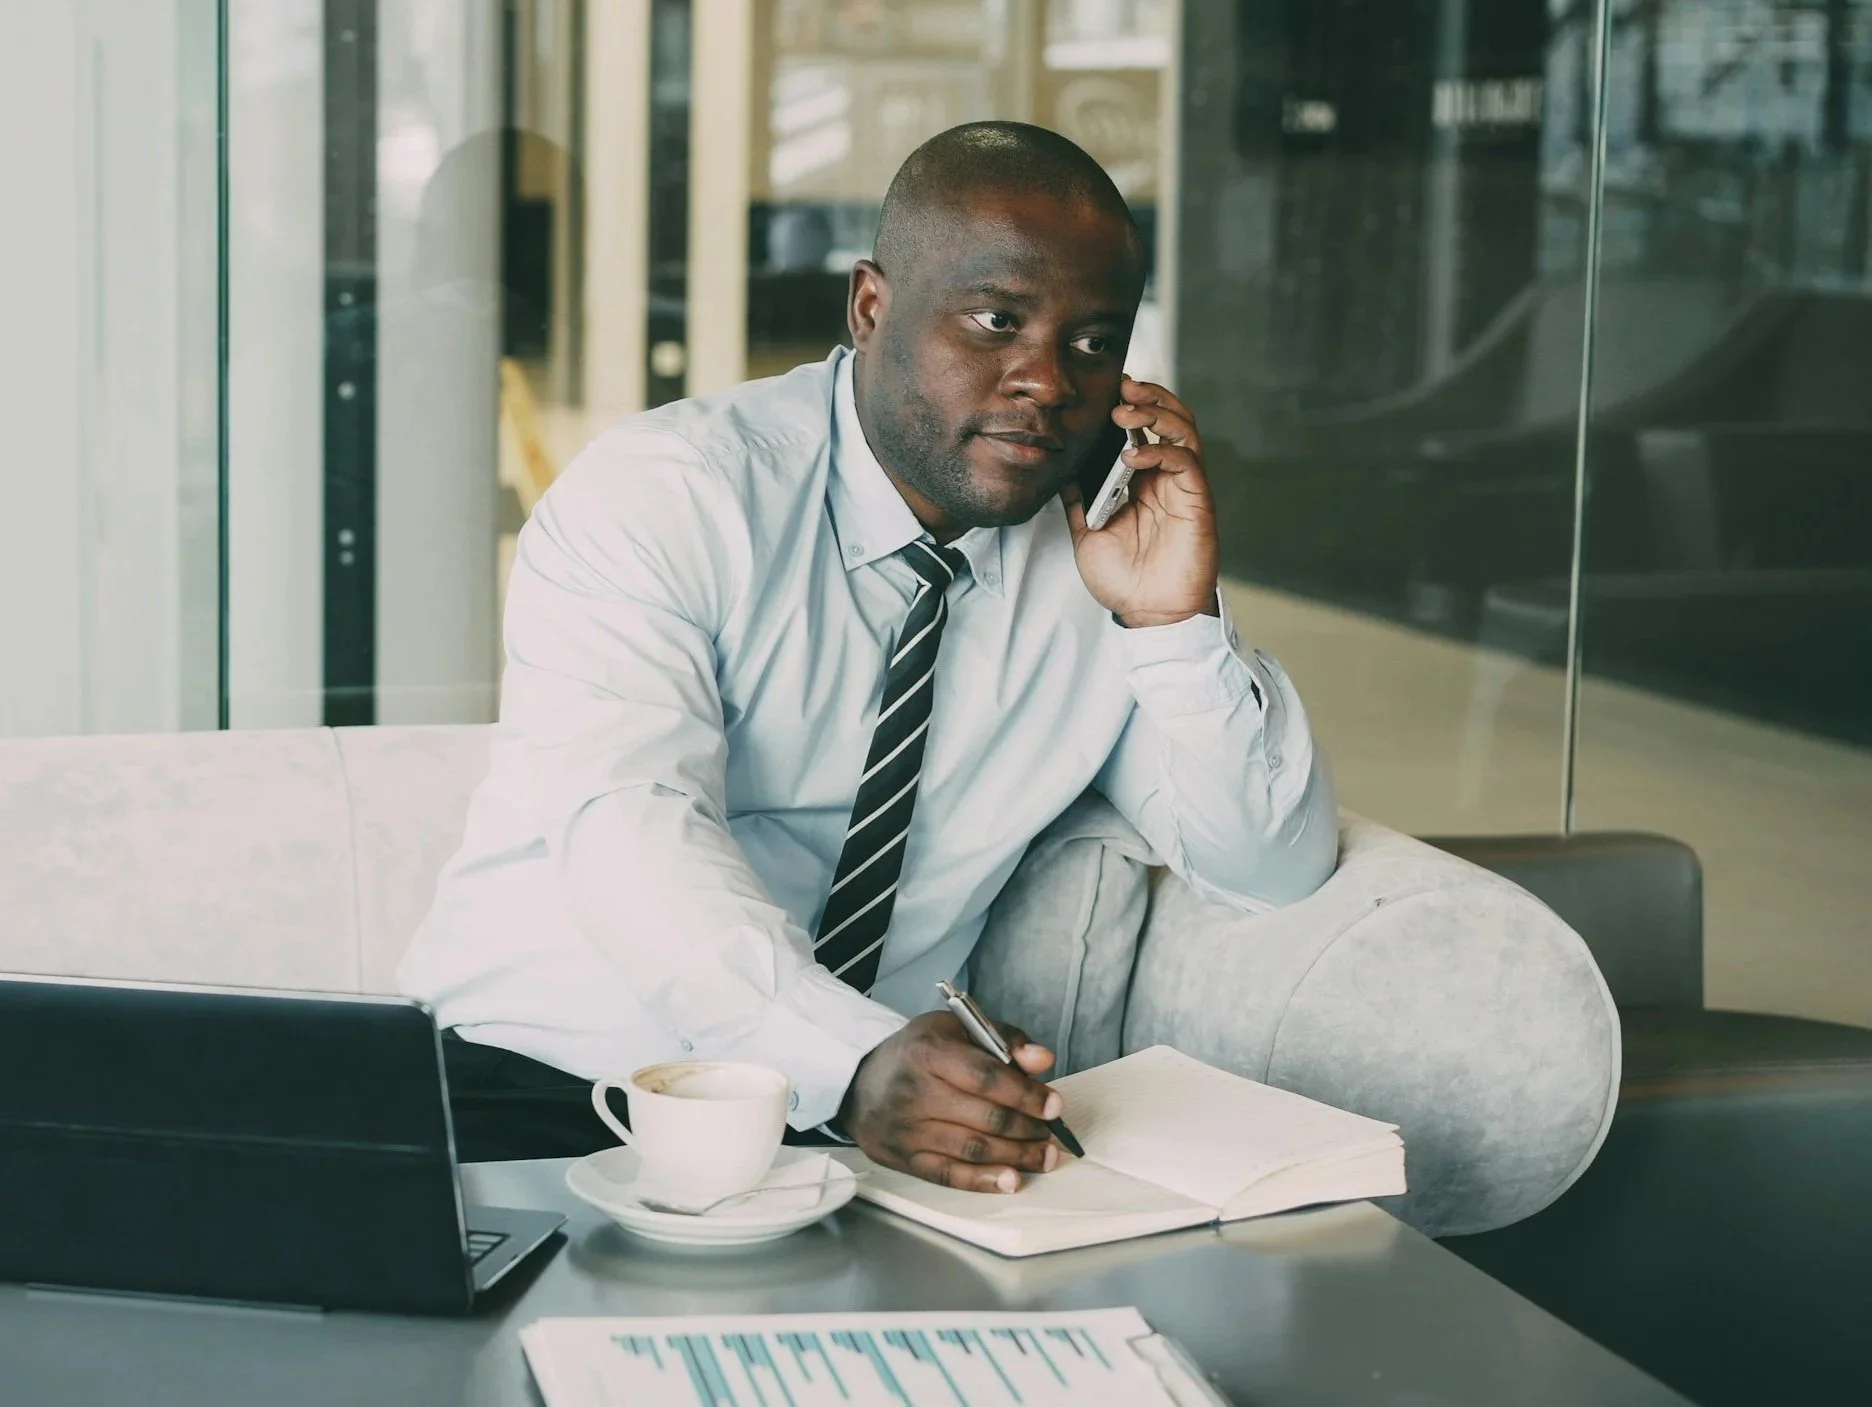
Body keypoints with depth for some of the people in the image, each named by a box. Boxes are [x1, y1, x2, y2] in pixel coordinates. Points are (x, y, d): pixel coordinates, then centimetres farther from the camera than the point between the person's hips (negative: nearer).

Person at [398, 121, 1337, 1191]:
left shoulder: (1112, 547, 5)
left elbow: (1278, 873, 4)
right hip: (542, 1093, -5)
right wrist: (852, 1063, -42)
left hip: (894, 1123, 5)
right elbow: (628, 831, -26)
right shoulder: (657, 499, -10)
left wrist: (1177, 621, -13)